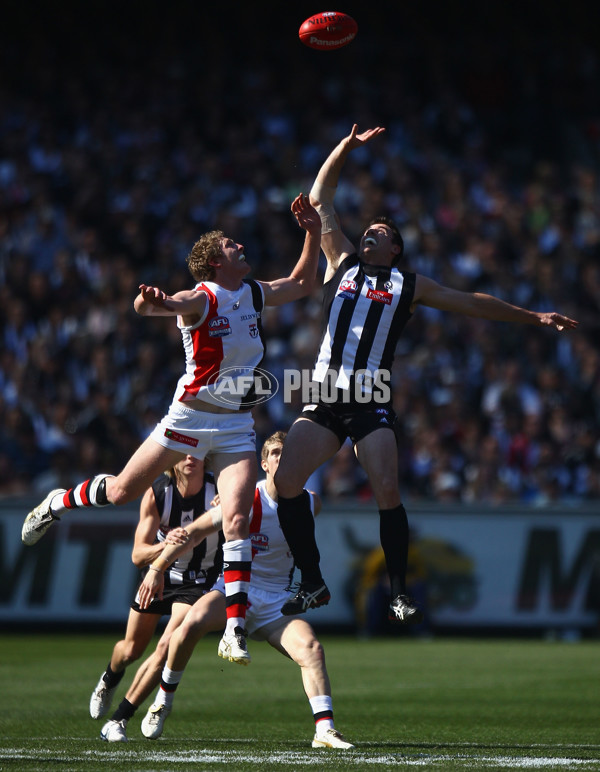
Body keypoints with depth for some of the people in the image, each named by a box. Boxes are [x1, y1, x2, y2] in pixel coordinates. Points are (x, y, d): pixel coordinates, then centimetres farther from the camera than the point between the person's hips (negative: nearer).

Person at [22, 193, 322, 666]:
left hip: (237, 427, 4)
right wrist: (150, 301, -58)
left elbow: (303, 283, 27)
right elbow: (149, 306, -33)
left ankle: (235, 628, -17)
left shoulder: (254, 294, 8)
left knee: (237, 518, -14)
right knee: (123, 491, 5)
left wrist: (314, 232, 14)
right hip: (191, 417, -4)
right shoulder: (201, 299, -13)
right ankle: (58, 503, 38)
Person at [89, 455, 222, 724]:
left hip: (198, 581, -1)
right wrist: (164, 545, -47)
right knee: (131, 649, 14)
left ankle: (122, 715, -4)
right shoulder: (156, 493, -23)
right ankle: (109, 680, 51)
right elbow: (137, 555, -26)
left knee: (167, 648, -20)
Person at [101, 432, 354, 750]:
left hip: (276, 604, 3)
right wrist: (157, 567, -17)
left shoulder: (309, 503, 1)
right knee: (192, 623, -31)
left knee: (311, 648, -23)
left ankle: (324, 730, -23)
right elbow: (194, 531, -12)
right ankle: (164, 699, -8)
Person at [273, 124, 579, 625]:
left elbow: (473, 303, 21)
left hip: (372, 402, -2)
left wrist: (533, 317, 19)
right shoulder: (342, 263, 18)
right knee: (286, 482, -12)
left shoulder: (409, 285, 16)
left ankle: (399, 593, -7)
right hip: (323, 397, 2)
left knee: (387, 492, -17)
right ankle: (313, 585, -1)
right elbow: (320, 200, 21)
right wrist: (348, 146, 20)